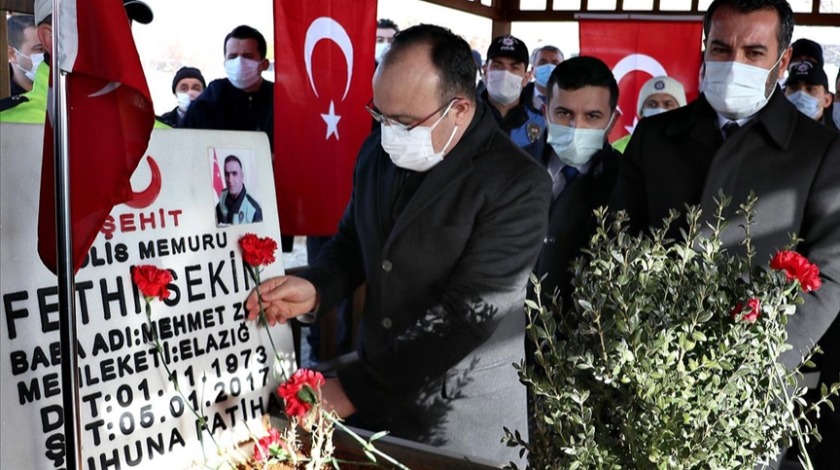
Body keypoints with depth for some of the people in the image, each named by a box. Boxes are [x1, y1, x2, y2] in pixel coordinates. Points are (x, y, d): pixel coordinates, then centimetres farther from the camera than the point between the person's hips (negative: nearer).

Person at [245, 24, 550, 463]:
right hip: (374, 393, 5)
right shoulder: (378, 150, -2)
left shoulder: (517, 185, -20)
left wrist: (352, 390, -23)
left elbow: (465, 315, -23)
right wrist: (314, 289, -10)